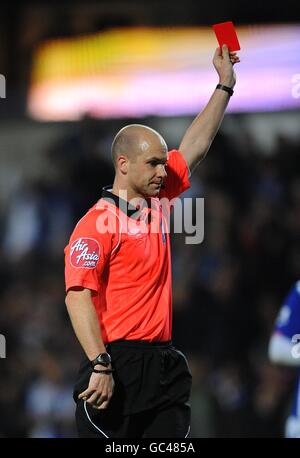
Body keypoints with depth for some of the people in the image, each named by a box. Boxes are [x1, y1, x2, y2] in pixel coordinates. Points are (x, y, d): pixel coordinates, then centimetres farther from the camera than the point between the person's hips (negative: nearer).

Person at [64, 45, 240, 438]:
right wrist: (100, 367, -24)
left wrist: (225, 84, 26)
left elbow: (195, 146, 24)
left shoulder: (155, 202, 14)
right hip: (118, 367, -8)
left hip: (165, 366, 8)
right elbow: (78, 296, -17)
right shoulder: (98, 222, -10)